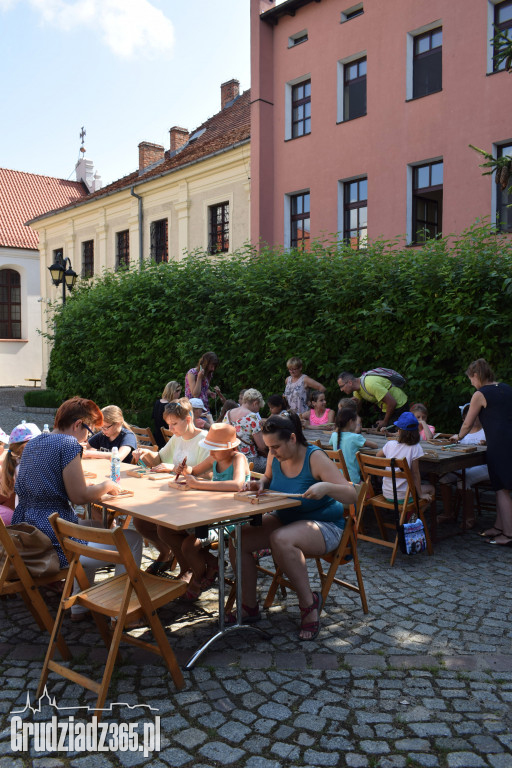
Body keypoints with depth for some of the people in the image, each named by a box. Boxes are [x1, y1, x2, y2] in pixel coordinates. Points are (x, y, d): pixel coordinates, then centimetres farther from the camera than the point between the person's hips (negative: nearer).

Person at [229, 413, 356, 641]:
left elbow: (352, 495, -23)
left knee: (280, 540, -38)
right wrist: (260, 484, -4)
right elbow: (269, 479, 20)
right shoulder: (275, 456, -4)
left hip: (324, 526, -7)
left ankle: (309, 602, -17)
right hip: (284, 519, 7)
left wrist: (326, 487, -43)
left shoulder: (315, 458, -21)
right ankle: (249, 606, 1)